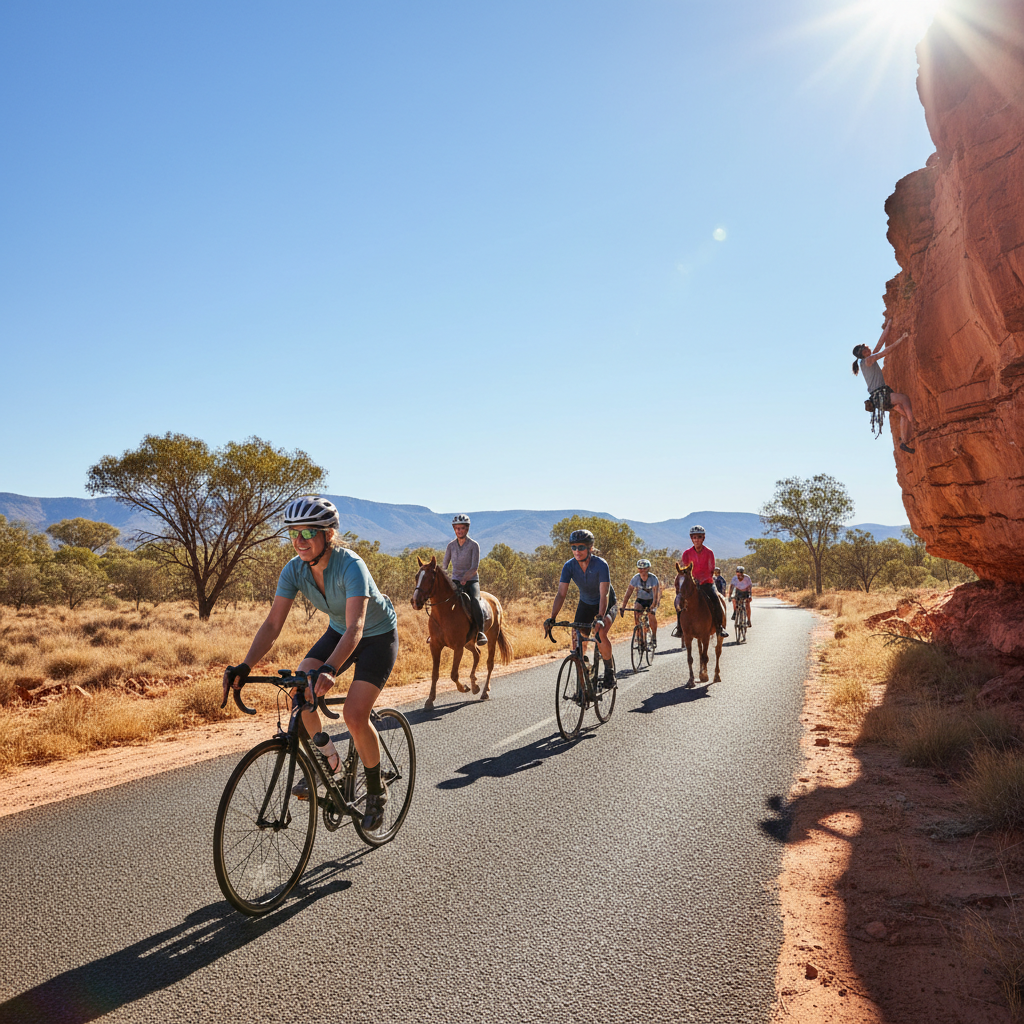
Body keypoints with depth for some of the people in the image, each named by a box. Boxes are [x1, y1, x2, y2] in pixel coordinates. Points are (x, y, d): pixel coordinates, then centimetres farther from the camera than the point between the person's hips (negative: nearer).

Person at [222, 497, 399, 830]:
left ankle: (376, 789, 8)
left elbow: (355, 628, -44)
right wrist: (245, 667, -34)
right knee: (300, 691, -14)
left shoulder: (351, 566, -34)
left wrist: (328, 670, -60)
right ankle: (327, 759, 11)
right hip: (338, 633, 6)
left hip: (378, 637, -6)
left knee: (354, 715, -17)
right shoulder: (294, 570, -16)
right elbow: (272, 625, -19)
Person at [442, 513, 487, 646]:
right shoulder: (451, 545, 6)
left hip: (471, 581, -3)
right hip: (455, 580, 4)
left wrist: (464, 580, -23)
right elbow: (444, 565, 10)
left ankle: (480, 632, -21)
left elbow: (474, 568, -11)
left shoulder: (474, 545, -4)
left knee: (474, 601, -32)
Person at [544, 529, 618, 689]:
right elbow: (561, 593, -23)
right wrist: (552, 618, -35)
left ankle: (610, 669, -5)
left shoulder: (600, 564, -30)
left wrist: (600, 617, -51)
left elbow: (604, 594, -36)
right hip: (585, 604, 4)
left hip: (607, 605, -4)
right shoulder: (569, 566, -19)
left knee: (601, 633, -28)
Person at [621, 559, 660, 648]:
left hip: (652, 600, -2)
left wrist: (652, 607, -47)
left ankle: (654, 637, -9)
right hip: (640, 599, 2)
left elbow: (656, 595, -33)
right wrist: (623, 607, -33)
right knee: (636, 613, -26)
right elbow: (628, 593, -22)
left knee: (651, 614, -28)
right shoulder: (635, 578, -19)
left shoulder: (653, 579, -25)